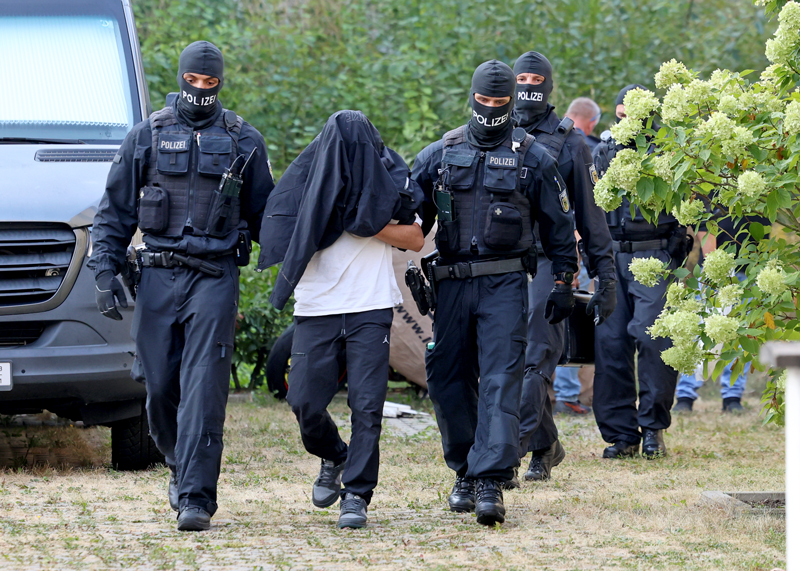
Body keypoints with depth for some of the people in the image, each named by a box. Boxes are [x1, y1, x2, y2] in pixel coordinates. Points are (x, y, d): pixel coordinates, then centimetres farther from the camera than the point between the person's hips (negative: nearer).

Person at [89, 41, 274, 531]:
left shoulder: (244, 141, 8)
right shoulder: (148, 136, 9)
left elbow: (265, 213, 14)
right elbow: (115, 210, 10)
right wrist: (106, 269, 0)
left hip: (215, 276, -2)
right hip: (158, 275, 2)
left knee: (204, 388, -12)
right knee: (161, 387, 3)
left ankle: (197, 498, -15)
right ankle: (180, 466, 29)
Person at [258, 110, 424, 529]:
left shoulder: (387, 179, 5)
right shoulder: (308, 179, 4)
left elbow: (415, 239, 6)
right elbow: (283, 239, 5)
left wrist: (369, 225, -8)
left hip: (371, 309, -1)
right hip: (316, 307, 1)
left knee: (366, 404, -7)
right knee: (305, 402, -1)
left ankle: (357, 494, -2)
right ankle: (334, 458, 29)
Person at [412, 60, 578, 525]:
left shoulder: (532, 158, 4)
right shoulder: (440, 154, 9)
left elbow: (560, 225, 9)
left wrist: (564, 283, 5)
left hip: (505, 282, -3)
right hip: (452, 282, 3)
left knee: (501, 378, -13)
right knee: (449, 380, 6)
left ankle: (491, 481, -20)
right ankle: (465, 472, 22)